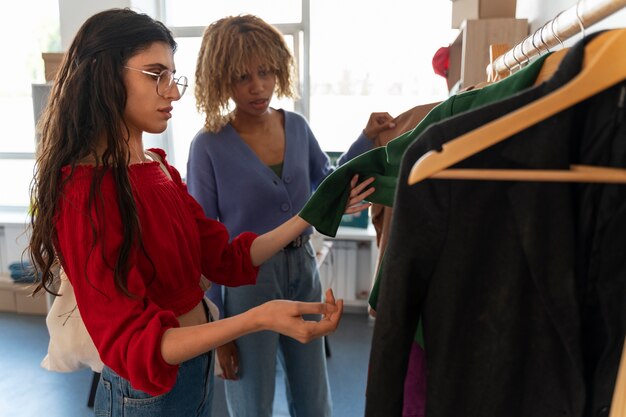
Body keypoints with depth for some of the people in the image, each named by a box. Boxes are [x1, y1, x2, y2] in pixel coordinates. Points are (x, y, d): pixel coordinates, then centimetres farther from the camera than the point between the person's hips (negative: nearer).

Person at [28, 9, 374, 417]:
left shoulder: (160, 169, 2)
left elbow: (227, 259, 2)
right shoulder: (84, 191, -24)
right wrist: (259, 318, -39)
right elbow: (131, 344, -26)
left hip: (198, 367, 8)